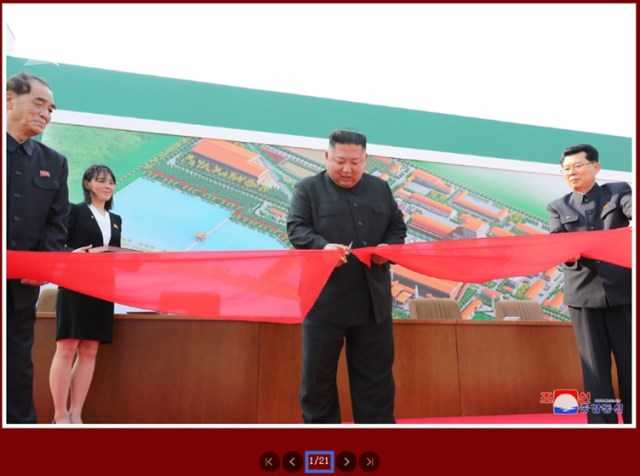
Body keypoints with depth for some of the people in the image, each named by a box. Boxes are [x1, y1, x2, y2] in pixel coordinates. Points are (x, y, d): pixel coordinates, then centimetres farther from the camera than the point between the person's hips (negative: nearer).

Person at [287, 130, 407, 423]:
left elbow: (398, 227, 16)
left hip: (372, 299, 3)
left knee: (375, 374, 12)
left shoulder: (380, 188, 13)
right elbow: (296, 228, -8)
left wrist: (388, 248, -6)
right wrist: (323, 246, -27)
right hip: (324, 299, -3)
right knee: (318, 373, 7)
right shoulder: (308, 188, 2)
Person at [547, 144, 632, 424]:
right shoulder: (558, 207, 11)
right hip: (583, 293, 1)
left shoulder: (618, 191, 9)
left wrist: (631, 227, -37)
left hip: (623, 290, 0)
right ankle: (602, 422, 7)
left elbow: (631, 210, -13)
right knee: (595, 366, 3)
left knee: (630, 363, 4)